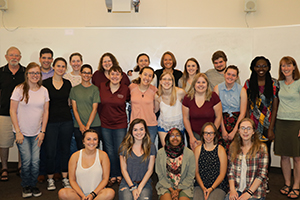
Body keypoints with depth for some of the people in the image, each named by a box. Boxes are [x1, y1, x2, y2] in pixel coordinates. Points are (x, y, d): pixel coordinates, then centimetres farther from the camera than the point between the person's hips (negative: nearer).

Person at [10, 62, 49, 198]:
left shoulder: (44, 91, 3)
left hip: (37, 133, 2)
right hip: (22, 133, -2)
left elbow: (45, 112, 7)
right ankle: (26, 186, 19)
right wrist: (18, 132, -9)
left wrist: (42, 131, 2)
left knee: (35, 161, -2)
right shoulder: (19, 89, -6)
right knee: (26, 161, -4)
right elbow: (13, 111, -5)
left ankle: (33, 185, 20)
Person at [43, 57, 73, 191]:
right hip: (50, 121, -2)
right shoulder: (45, 83, -1)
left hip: (66, 121, 2)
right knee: (50, 151, 0)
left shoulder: (68, 84, 8)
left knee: (65, 150, 9)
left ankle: (65, 178, 21)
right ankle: (50, 179, 18)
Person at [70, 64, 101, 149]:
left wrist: (87, 126, -10)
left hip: (94, 125, -1)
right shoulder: (74, 89, 9)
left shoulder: (95, 89, 3)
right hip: (78, 126, 2)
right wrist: (81, 125, -6)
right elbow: (74, 109, 5)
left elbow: (94, 109, -2)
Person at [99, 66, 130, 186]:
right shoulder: (102, 87, -2)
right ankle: (112, 176, 23)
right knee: (109, 151, 9)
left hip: (120, 124, -1)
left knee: (120, 151, 4)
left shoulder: (125, 89, -5)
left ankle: (120, 175, 23)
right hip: (105, 124, 1)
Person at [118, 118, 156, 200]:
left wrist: (140, 188, -8)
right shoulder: (124, 147, 3)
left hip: (144, 183, 1)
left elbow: (150, 170, 2)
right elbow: (124, 169, 2)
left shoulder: (151, 147, 5)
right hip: (127, 183, 0)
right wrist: (132, 188, -9)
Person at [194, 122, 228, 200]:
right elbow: (196, 172, 8)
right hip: (200, 185, 2)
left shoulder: (220, 150, 2)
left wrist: (211, 188, -10)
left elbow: (222, 174, 1)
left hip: (218, 186, -2)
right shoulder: (198, 149, 10)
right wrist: (203, 188, -6)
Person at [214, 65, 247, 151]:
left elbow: (242, 113, -3)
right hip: (222, 122, 0)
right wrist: (223, 130, -10)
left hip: (237, 122, 0)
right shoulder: (217, 88, 3)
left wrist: (234, 131, -10)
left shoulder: (241, 90, 2)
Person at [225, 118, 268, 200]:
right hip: (236, 190, 2)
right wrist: (232, 189, -5)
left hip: (255, 191, -2)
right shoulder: (233, 147, 10)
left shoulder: (261, 148, -1)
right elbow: (231, 170, 9)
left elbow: (262, 174, -6)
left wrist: (249, 193, -13)